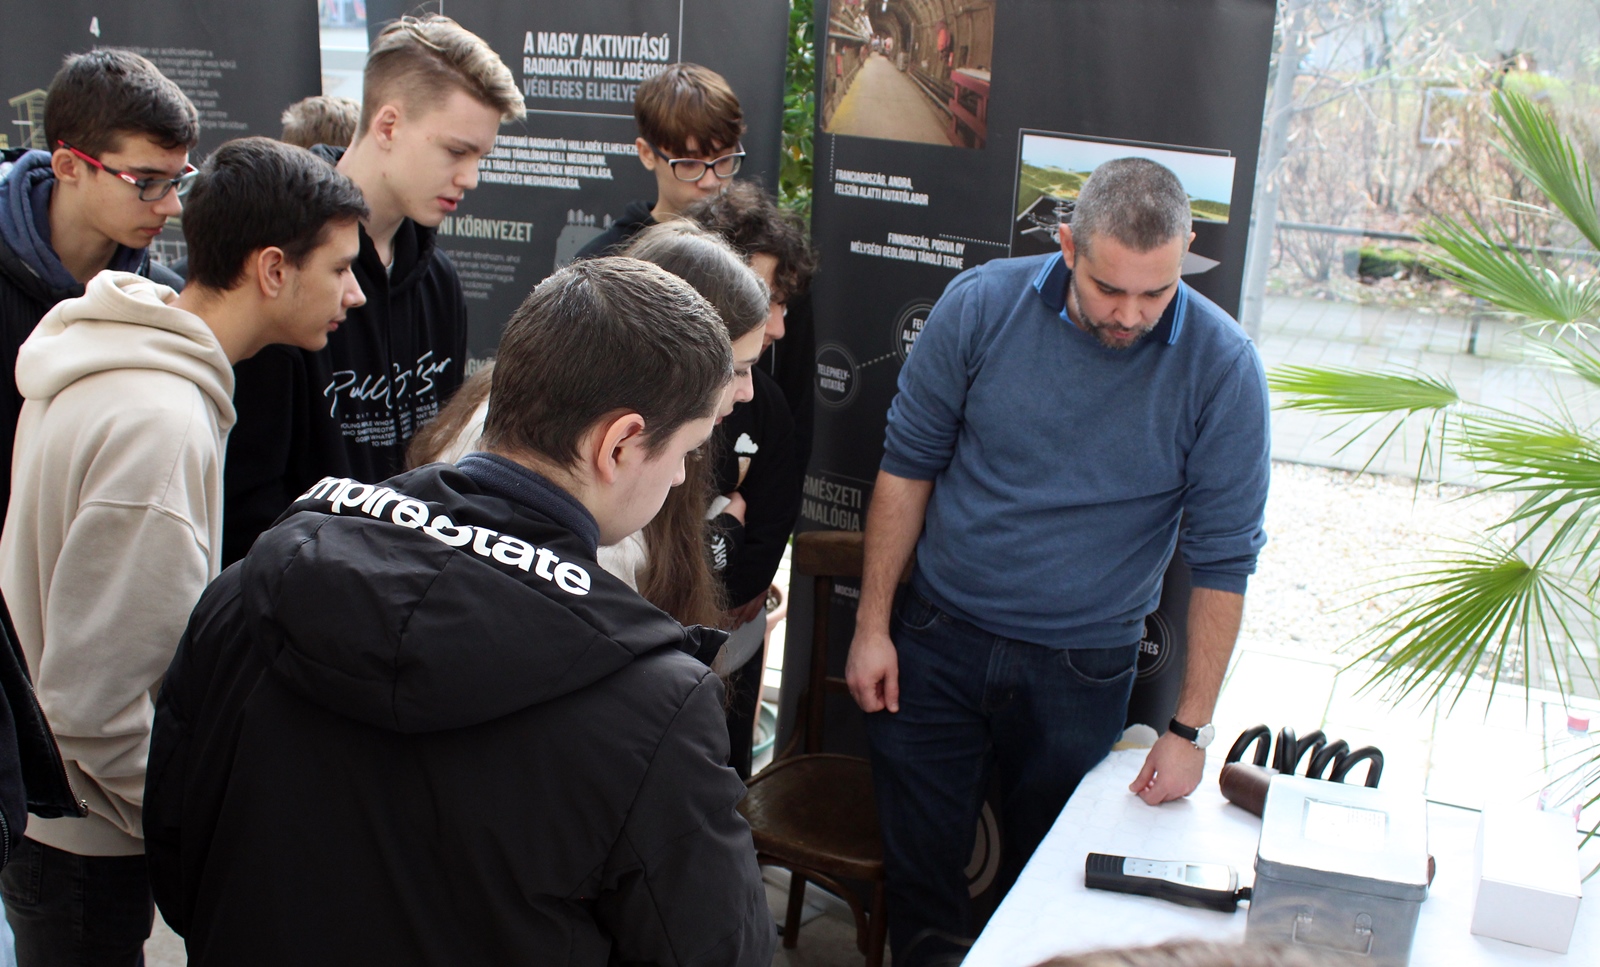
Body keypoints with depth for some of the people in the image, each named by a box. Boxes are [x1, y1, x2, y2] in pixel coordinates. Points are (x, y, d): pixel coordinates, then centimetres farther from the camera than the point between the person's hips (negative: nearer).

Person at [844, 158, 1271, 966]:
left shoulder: (1220, 366, -14)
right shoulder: (981, 306, -11)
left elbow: (1222, 558, -8)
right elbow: (908, 464, -1)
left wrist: (1190, 729, -7)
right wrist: (872, 623, 0)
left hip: (1082, 671, 0)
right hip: (939, 638, 1)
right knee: (919, 869, 11)